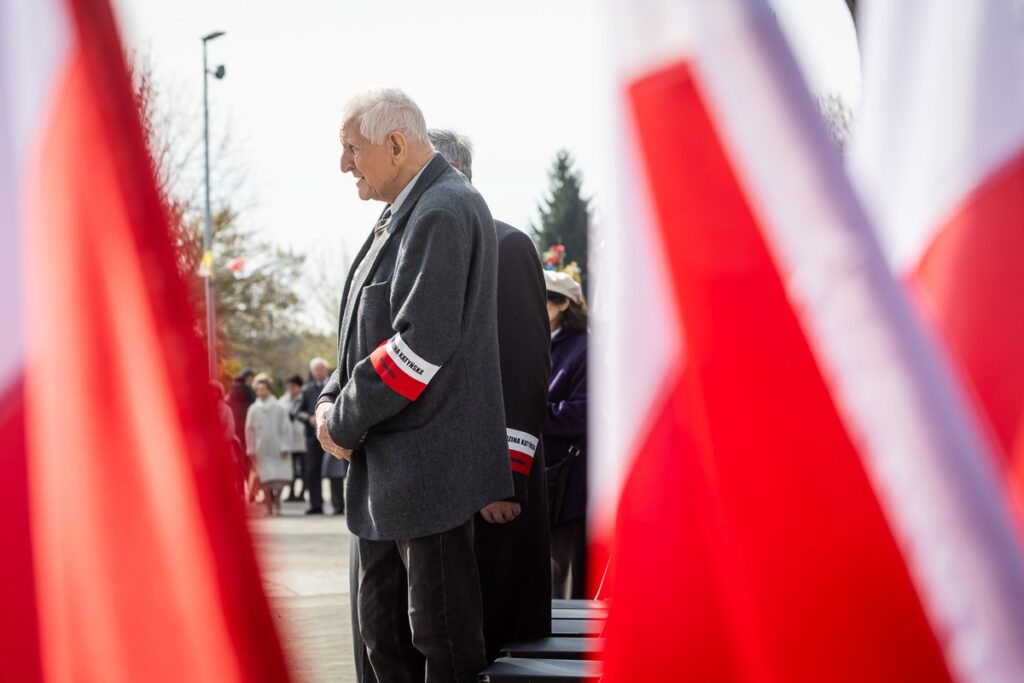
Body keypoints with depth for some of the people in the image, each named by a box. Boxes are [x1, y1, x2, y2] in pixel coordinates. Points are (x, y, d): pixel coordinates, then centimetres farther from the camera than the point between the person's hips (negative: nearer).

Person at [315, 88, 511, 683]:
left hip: (428, 469, -10)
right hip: (387, 476, 10)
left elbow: (421, 344, -21)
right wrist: (332, 401, 5)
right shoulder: (402, 215, 17)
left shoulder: (444, 212, -14)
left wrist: (346, 423, -12)